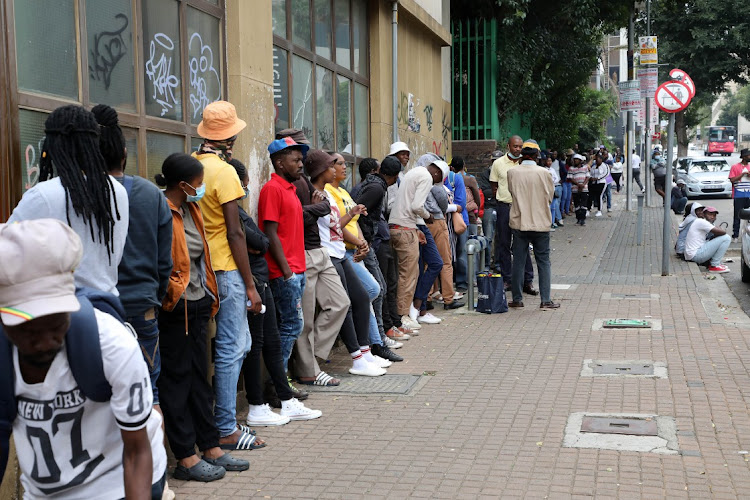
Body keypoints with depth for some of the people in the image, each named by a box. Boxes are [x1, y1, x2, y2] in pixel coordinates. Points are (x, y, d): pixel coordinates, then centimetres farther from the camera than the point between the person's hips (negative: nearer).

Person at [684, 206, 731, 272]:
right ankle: (714, 265, -5)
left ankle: (709, 262, 14)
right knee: (726, 238, -8)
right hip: (696, 255, -11)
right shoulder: (701, 222, -11)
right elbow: (723, 232, -16)